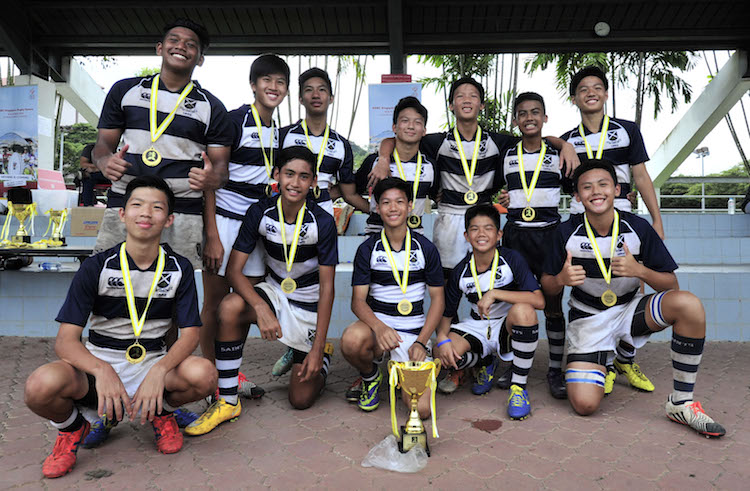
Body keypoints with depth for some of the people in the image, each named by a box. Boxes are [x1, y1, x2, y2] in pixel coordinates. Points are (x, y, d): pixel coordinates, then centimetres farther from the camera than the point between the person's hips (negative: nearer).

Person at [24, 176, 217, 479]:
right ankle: (72, 429, 6)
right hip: (99, 365, 0)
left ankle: (162, 413, 7)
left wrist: (159, 372, -28)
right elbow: (65, 340, -12)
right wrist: (102, 371, -33)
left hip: (153, 365, 1)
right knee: (42, 385, -32)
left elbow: (190, 333, -8)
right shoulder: (97, 267, -6)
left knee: (204, 375, -30)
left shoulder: (179, 269, -3)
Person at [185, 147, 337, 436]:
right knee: (230, 307, -33)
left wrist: (318, 349, -18)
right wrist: (261, 308, -34)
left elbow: (327, 287, -15)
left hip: (309, 304, -2)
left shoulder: (322, 222, -19)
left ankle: (322, 355, 31)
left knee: (301, 400, -4)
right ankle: (227, 402, -17)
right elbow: (233, 269, -15)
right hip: (274, 292, 2)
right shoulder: (260, 213, -13)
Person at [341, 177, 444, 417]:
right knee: (351, 341, -38)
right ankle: (370, 376, 0)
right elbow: (358, 300, -5)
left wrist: (421, 342, -10)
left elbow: (437, 299, 3)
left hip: (413, 330, 0)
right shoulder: (368, 249, -1)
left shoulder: (425, 248, 0)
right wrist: (379, 327, -27)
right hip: (376, 321, 0)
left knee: (421, 409, -15)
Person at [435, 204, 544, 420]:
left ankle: (519, 387, -18)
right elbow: (446, 314, 1)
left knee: (523, 310, -38)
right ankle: (484, 363, 13)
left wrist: (495, 293, -31)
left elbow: (539, 300, -25)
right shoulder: (460, 272, -6)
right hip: (476, 328, 3)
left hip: (508, 329, -2)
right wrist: (442, 338, -20)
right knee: (445, 356, -27)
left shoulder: (512, 259, -14)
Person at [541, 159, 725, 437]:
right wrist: (561, 279, -26)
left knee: (689, 304, -30)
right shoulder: (567, 232, -11)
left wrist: (640, 271, -26)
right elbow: (547, 286, -2)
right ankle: (596, 365, 21)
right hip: (588, 318, -1)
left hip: (629, 309, 2)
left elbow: (671, 285, -6)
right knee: (584, 405, -18)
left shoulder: (638, 228, -10)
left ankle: (681, 403, -15)